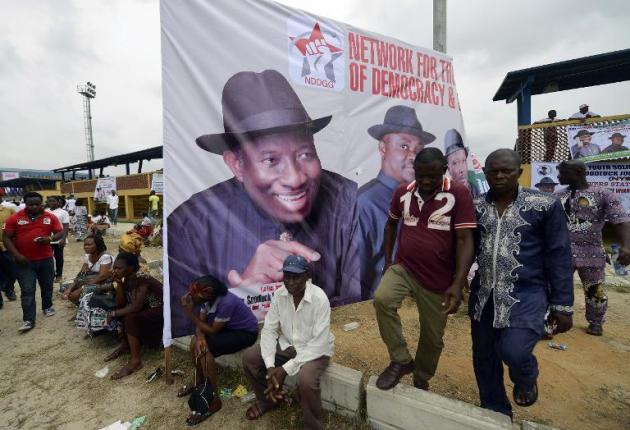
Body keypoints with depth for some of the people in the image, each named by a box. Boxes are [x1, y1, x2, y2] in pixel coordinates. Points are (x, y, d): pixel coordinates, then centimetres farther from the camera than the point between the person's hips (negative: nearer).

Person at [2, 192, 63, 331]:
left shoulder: (50, 217, -2)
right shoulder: (14, 218, -5)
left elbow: (60, 233, 1)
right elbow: (6, 238, -4)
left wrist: (50, 238, -21)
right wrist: (16, 255, -15)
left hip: (46, 259, 2)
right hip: (24, 261, -2)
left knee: (47, 286, 17)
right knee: (27, 291, 0)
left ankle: (47, 306, 38)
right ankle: (28, 320, 5)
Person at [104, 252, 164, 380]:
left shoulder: (142, 279, -23)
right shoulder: (127, 279, 2)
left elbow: (136, 306, -28)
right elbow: (120, 304, 1)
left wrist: (114, 313, -15)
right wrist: (119, 283, -9)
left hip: (161, 313, -9)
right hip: (146, 309, 9)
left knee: (130, 318, -26)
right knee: (123, 312, 3)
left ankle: (135, 360, -15)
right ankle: (125, 345, 17)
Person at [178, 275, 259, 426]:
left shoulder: (226, 302, -34)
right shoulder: (208, 298, -10)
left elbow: (212, 330, -24)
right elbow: (202, 322, -4)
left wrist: (189, 312, -28)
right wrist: (200, 337, -26)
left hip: (246, 333, -8)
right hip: (228, 327, 8)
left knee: (205, 351, -22)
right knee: (196, 343, -5)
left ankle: (213, 400, -8)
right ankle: (199, 381, 20)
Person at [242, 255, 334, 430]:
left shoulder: (319, 299, -28)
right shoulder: (279, 295, -12)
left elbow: (319, 343, -27)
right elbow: (269, 330, -9)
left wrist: (285, 369, -28)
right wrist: (270, 366, -22)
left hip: (315, 350, -5)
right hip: (287, 344, 5)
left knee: (306, 380, -33)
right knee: (249, 357, -7)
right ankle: (267, 399, 20)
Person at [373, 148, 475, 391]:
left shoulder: (459, 194, -12)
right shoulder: (402, 193, 0)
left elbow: (465, 240, -15)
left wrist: (458, 284, -23)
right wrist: (387, 261, 8)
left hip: (437, 280, -2)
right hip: (403, 268, 2)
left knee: (432, 338, 12)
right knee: (382, 299, -26)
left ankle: (421, 380, 42)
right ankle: (401, 360, -3)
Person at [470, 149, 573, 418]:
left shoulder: (544, 205, -6)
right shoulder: (475, 207, 1)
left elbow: (559, 257, -4)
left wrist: (562, 305, -4)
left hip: (526, 294, -3)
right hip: (484, 294, 4)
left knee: (513, 351, -20)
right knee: (483, 358, 12)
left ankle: (526, 380, 20)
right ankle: (496, 413, 39)